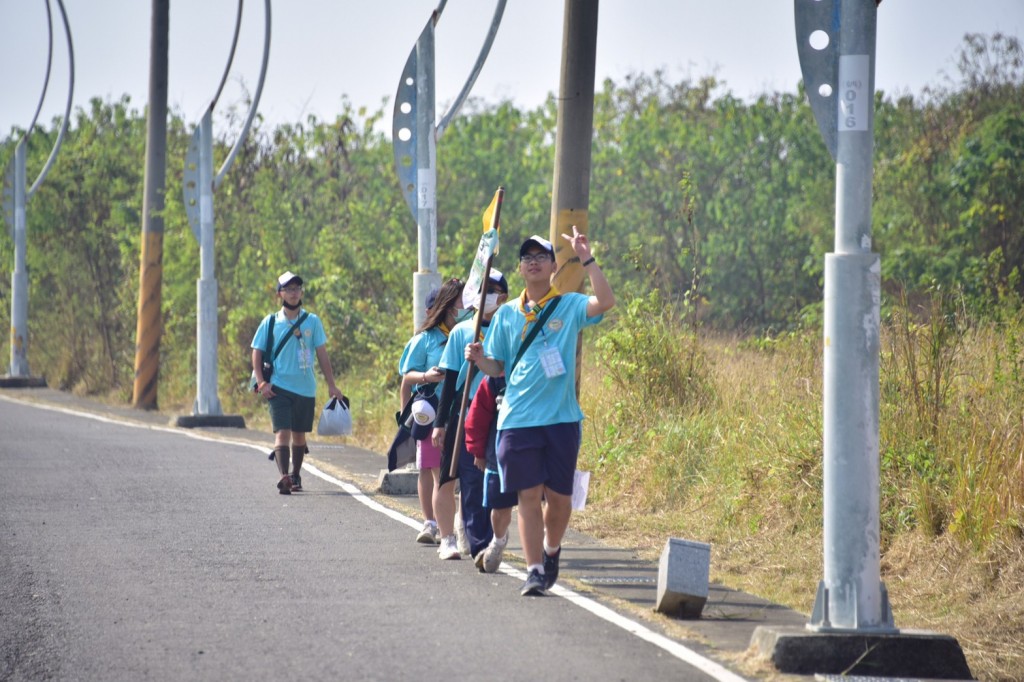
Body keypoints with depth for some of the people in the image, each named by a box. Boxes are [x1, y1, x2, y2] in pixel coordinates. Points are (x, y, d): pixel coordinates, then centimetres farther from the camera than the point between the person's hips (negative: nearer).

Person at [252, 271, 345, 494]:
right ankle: (283, 476, -27)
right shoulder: (270, 323, 3)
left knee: (299, 434, 12)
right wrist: (261, 382, -9)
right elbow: (257, 353, 4)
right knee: (282, 432, -16)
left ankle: (296, 476, 27)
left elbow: (322, 354, 7)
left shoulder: (312, 322, 6)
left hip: (305, 389, 2)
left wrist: (331, 385, 2)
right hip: (279, 388, -2)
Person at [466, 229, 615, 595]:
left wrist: (586, 259, -21)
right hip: (518, 419, 1)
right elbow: (498, 368, 15)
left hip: (562, 418, -1)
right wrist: (479, 359, -7)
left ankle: (552, 550, 31)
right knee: (529, 495, -3)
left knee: (559, 495, 5)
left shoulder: (569, 306, 4)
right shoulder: (507, 314, 11)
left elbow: (605, 301, -16)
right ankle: (534, 570, -1)